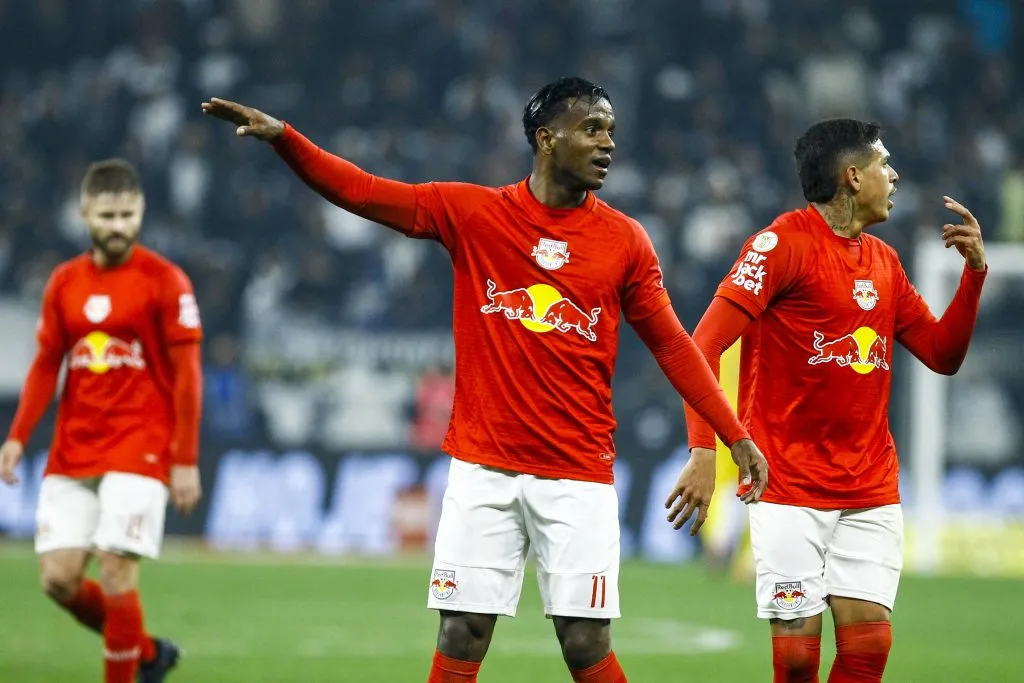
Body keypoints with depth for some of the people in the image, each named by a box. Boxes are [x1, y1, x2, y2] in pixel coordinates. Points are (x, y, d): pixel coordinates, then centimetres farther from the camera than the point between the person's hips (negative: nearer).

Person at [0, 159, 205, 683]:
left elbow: (187, 375, -6)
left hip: (139, 449, -5)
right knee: (59, 579, -2)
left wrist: (185, 461, -11)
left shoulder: (164, 281, -5)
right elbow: (46, 365, 14)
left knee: (115, 575, -13)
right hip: (71, 456, 5)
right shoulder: (64, 282, 9)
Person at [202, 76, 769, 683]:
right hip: (485, 469, 0)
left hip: (579, 475, 0)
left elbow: (671, 345, 8)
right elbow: (362, 191, 0)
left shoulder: (624, 240, 3)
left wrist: (736, 436, 4)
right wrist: (283, 137, -12)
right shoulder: (473, 214, 1)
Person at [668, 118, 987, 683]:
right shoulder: (784, 243, -8)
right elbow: (703, 346, -13)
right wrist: (703, 448, -24)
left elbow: (942, 355, 18)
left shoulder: (884, 262, 13)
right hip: (790, 489, -5)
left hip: (871, 491, 5)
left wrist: (975, 270, 5)